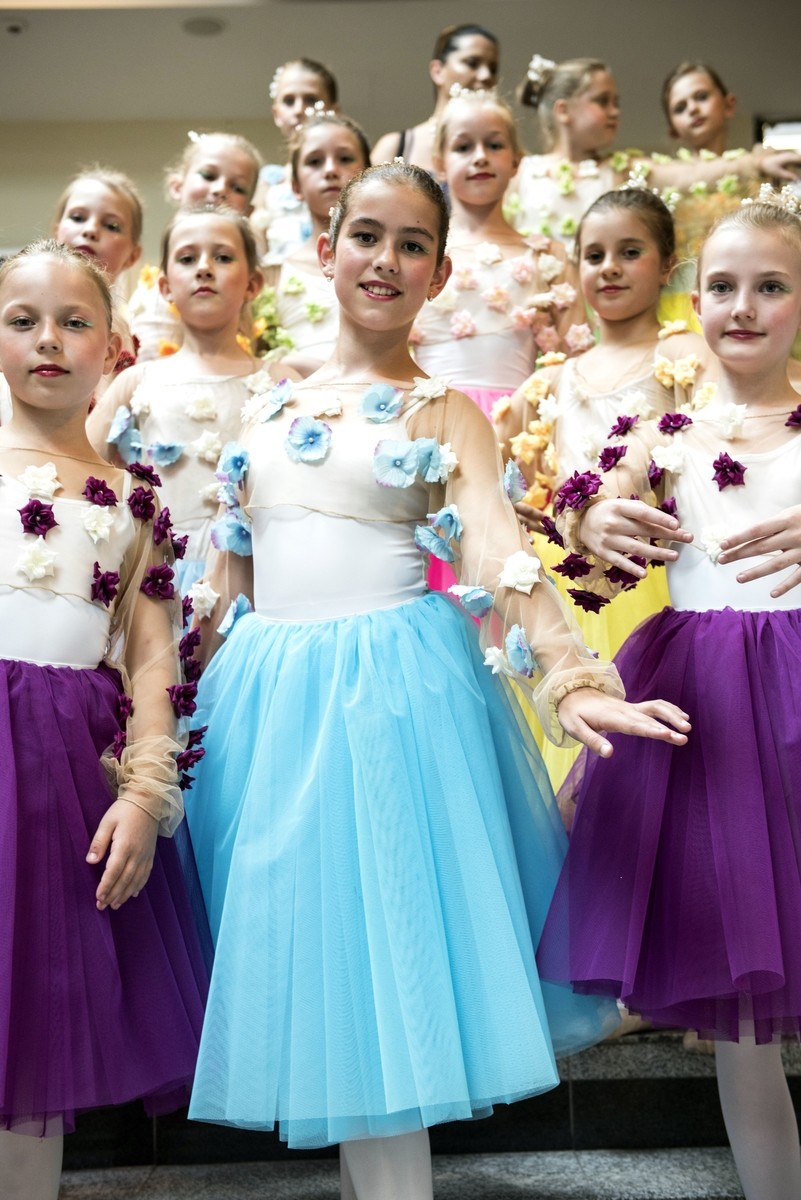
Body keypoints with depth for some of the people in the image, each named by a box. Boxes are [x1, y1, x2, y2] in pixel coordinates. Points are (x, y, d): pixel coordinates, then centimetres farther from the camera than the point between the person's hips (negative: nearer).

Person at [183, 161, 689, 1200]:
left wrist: (569, 675, -26)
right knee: (296, 948, 8)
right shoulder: (272, 403, 14)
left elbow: (498, 554, -10)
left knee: (381, 949, -5)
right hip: (265, 695, 4)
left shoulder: (445, 411, 4)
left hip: (392, 686, -4)